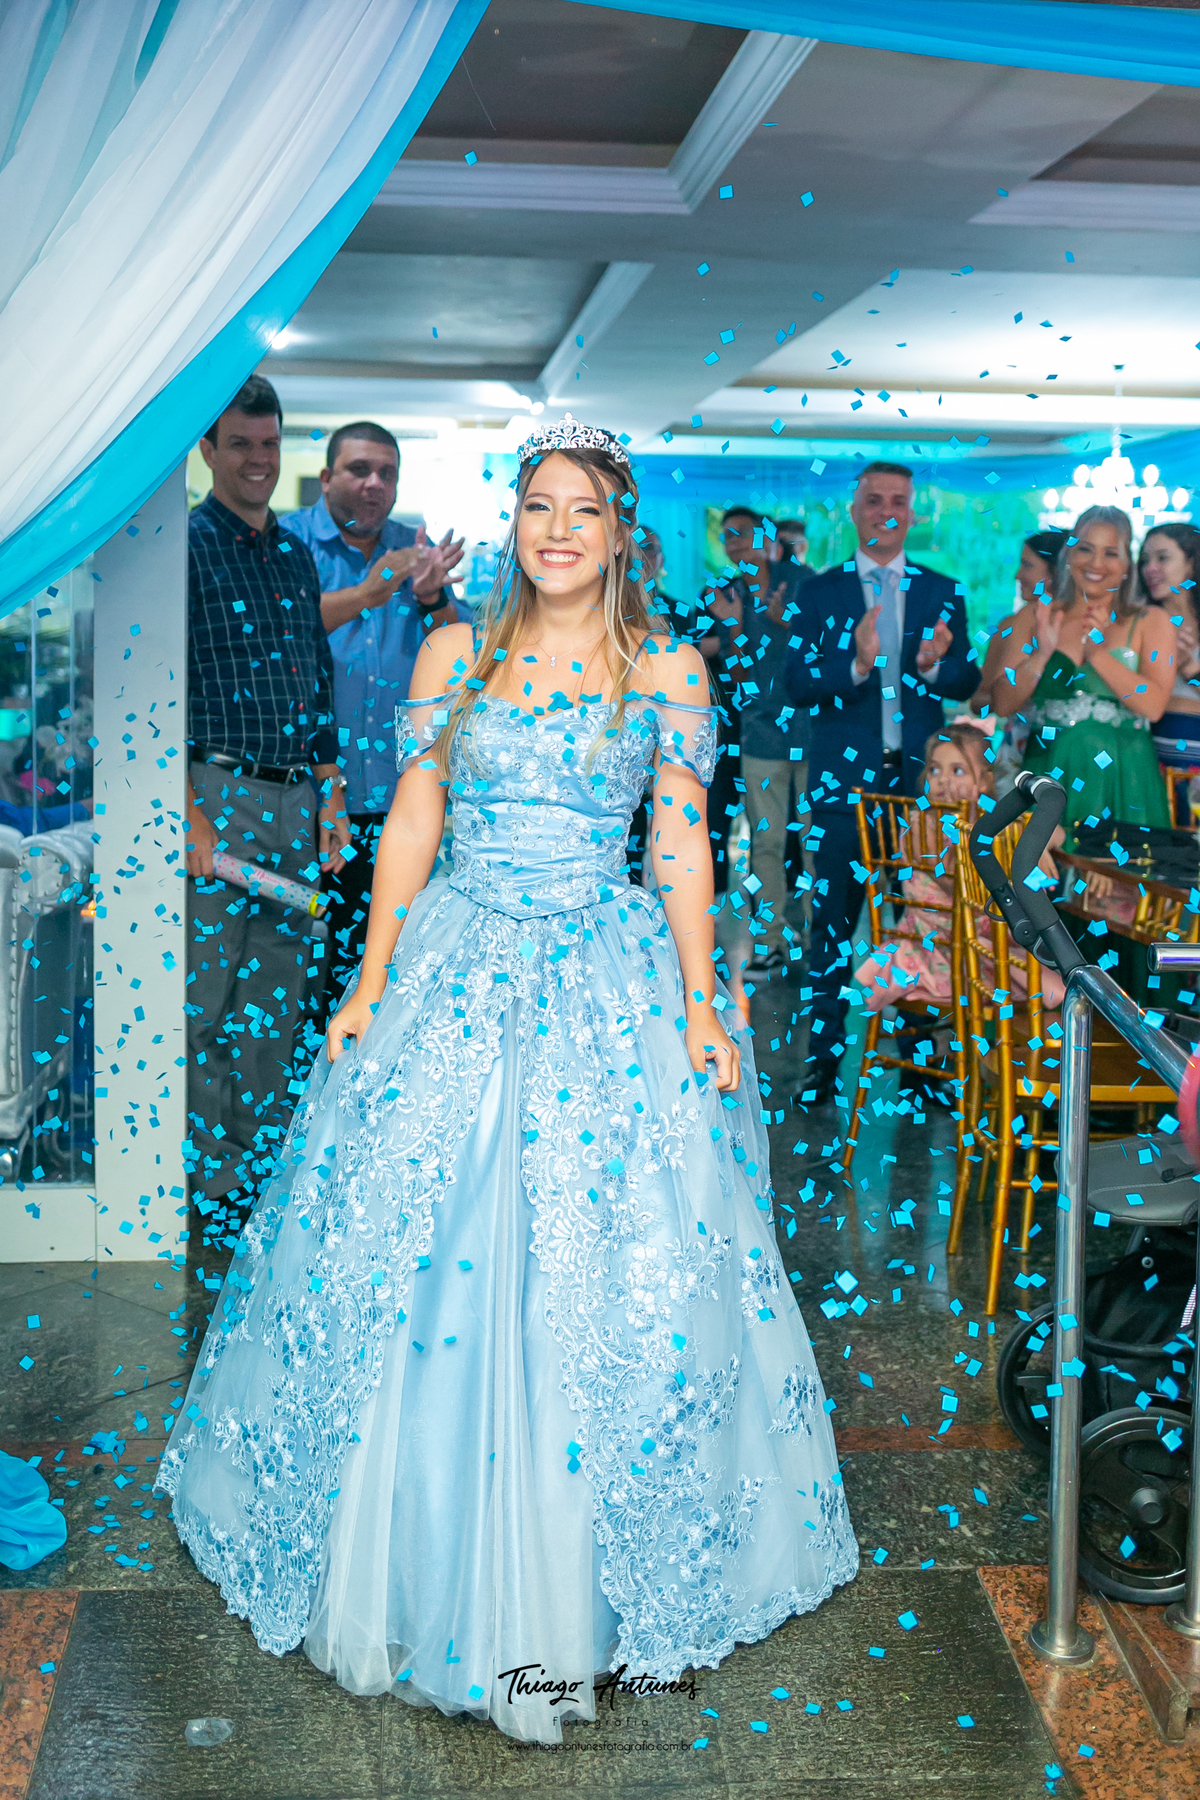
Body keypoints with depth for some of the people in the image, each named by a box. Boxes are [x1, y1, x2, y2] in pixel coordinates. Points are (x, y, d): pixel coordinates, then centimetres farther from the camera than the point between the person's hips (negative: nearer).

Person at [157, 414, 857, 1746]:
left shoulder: (668, 672, 3)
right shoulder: (454, 656, 6)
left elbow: (681, 848, 2)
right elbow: (409, 828, 6)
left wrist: (698, 1001, -5)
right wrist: (368, 988, 3)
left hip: (610, 985, -1)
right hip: (455, 974, 2)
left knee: (602, 1275, -1)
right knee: (415, 1263, 2)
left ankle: (566, 1583, 15)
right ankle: (418, 1561, 21)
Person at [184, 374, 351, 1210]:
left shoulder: (297, 555, 16)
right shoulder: (185, 546, -5)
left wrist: (331, 797, 13)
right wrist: (192, 819, -17)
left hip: (296, 803, 7)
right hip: (217, 794, -6)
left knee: (280, 1000, 11)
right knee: (205, 1000, -3)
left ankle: (261, 1170, 21)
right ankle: (203, 1184, 8)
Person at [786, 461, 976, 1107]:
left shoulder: (944, 592, 9)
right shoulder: (820, 592, 4)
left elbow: (968, 684, 5)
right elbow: (797, 684, -4)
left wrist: (934, 665, -17)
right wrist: (855, 665, -22)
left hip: (922, 781, 1)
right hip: (843, 780, -1)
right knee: (833, 921, 2)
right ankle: (824, 1054, 12)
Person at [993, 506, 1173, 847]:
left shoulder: (1151, 621, 6)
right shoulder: (1035, 617, 10)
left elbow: (1154, 706, -9)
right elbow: (1003, 703, 1)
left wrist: (1098, 652, -14)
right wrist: (1043, 652, -12)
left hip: (1121, 780, -1)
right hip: (1049, 775, 1)